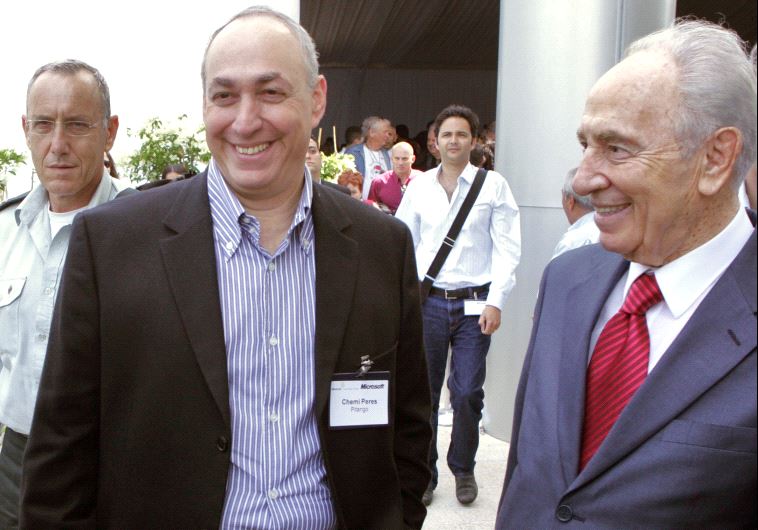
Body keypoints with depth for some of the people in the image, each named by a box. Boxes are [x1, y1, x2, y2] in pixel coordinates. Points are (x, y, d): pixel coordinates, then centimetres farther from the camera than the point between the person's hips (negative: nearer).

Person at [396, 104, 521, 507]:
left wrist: (496, 301, -8)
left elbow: (507, 247, -1)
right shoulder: (419, 187, 7)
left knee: (467, 393, -1)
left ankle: (463, 469, 24)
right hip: (428, 302, 2)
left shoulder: (493, 185, 1)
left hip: (474, 304, -2)